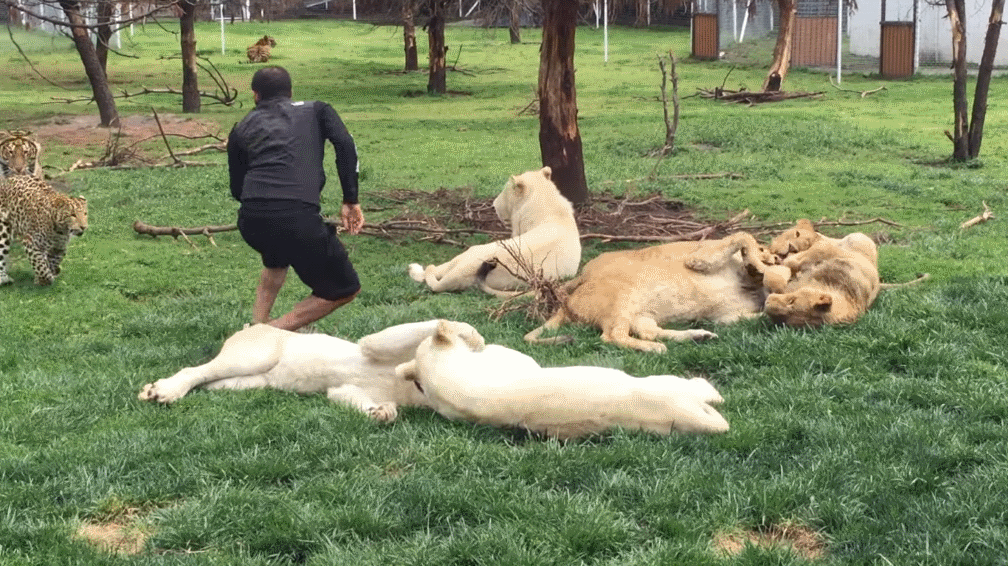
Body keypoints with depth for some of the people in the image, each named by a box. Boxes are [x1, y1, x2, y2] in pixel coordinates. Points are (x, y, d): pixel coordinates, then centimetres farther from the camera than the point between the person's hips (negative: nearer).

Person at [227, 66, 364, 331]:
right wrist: (351, 200, 4)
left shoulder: (241, 129, 25)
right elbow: (345, 144, 3)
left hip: (250, 222, 4)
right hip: (298, 218, -4)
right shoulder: (315, 110, 22)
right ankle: (274, 331, -1)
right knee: (345, 289, 14)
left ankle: (257, 326, 27)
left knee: (277, 257, 40)